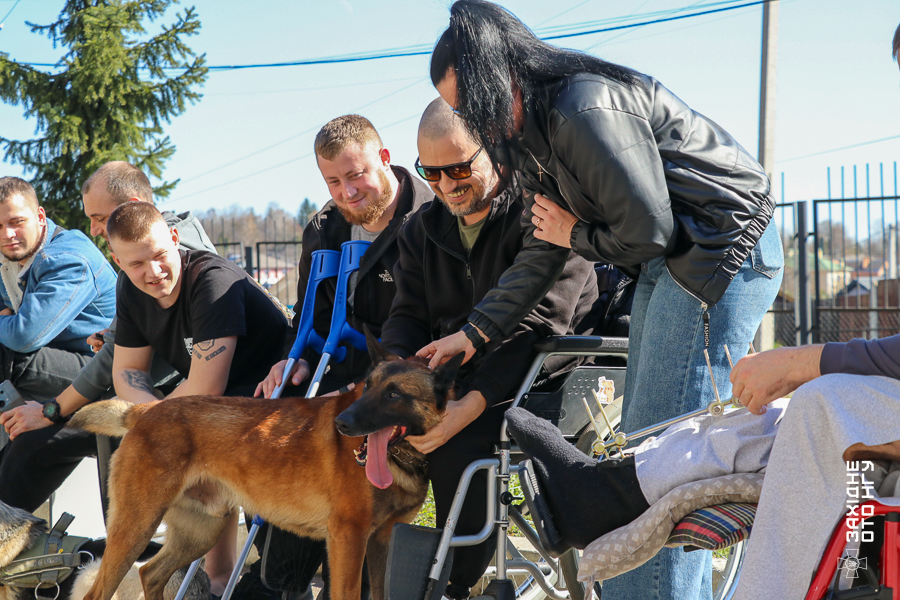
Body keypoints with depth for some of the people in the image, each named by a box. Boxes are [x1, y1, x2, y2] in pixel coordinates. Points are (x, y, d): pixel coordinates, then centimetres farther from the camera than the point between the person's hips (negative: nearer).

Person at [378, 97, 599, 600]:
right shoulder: (424, 228, 13)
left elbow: (538, 323, -21)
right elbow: (408, 314, 7)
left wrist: (473, 402, -31)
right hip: (457, 378, 7)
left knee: (459, 443, -32)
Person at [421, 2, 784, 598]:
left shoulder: (586, 111, -23)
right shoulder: (538, 129, 9)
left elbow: (647, 231, -22)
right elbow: (540, 257, 17)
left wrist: (576, 235, -4)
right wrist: (472, 332, 16)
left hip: (723, 248, -10)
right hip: (667, 263, 10)